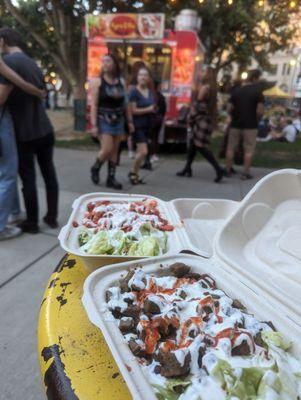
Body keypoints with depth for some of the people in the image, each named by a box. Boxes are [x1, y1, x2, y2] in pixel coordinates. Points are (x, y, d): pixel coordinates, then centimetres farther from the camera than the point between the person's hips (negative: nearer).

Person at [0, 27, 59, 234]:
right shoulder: (33, 63, 13)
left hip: (25, 133, -7)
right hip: (45, 129, 7)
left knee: (28, 177, 3)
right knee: (49, 173, 11)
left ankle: (32, 223, 15)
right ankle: (52, 217, 22)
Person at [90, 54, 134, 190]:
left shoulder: (121, 82, 9)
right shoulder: (98, 82, -3)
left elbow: (125, 103, 12)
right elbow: (94, 105, -9)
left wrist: (130, 121, 8)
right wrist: (94, 124, -16)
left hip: (119, 120, 4)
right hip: (104, 120, -4)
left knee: (114, 150, 5)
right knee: (107, 149, -12)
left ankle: (111, 178, 13)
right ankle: (95, 168, 16)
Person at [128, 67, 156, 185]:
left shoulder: (150, 92, 10)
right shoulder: (134, 91, -10)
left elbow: (153, 107, 23)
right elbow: (133, 110, -16)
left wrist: (154, 109, 0)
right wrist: (148, 109, -13)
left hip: (147, 125, 7)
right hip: (137, 125, -7)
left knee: (140, 151, 11)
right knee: (143, 151, -14)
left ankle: (135, 174, 22)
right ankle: (132, 172, 7)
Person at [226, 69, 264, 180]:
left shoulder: (236, 90, 3)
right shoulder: (257, 91, -7)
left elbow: (230, 109, 3)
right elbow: (260, 111, -13)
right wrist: (257, 119, 6)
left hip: (235, 124, 3)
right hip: (250, 125, -3)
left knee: (231, 148, 12)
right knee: (248, 150, 5)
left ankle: (228, 171, 17)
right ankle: (245, 173, 6)